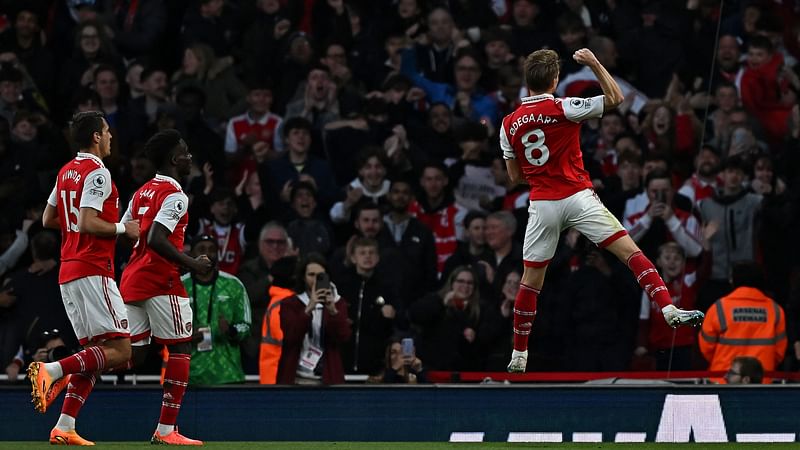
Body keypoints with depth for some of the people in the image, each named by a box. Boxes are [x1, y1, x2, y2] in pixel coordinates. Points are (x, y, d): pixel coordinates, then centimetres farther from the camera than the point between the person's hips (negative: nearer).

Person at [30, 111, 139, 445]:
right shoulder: (97, 173, -10)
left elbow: (48, 220, 23)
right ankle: (51, 371, -23)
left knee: (94, 352, 10)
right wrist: (123, 228, -7)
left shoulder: (66, 172, 16)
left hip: (68, 272, 9)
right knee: (119, 351, -11)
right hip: (93, 271, -9)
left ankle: (64, 428, 0)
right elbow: (88, 223, -20)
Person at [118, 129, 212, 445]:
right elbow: (156, 239, -23)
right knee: (180, 349, 1)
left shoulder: (142, 192, 16)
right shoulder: (175, 196, -10)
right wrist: (192, 264, -15)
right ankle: (166, 430, -2)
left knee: (133, 354, 10)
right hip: (161, 281, -8)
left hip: (132, 278, 8)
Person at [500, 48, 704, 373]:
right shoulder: (563, 109, -7)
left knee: (531, 279, 13)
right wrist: (594, 64, 2)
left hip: (541, 206, 3)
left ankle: (518, 356, 17)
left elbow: (515, 175, 13)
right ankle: (669, 310, -20)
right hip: (577, 197, -3)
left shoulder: (510, 124, 5)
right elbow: (615, 98, -3)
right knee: (629, 251, -5)